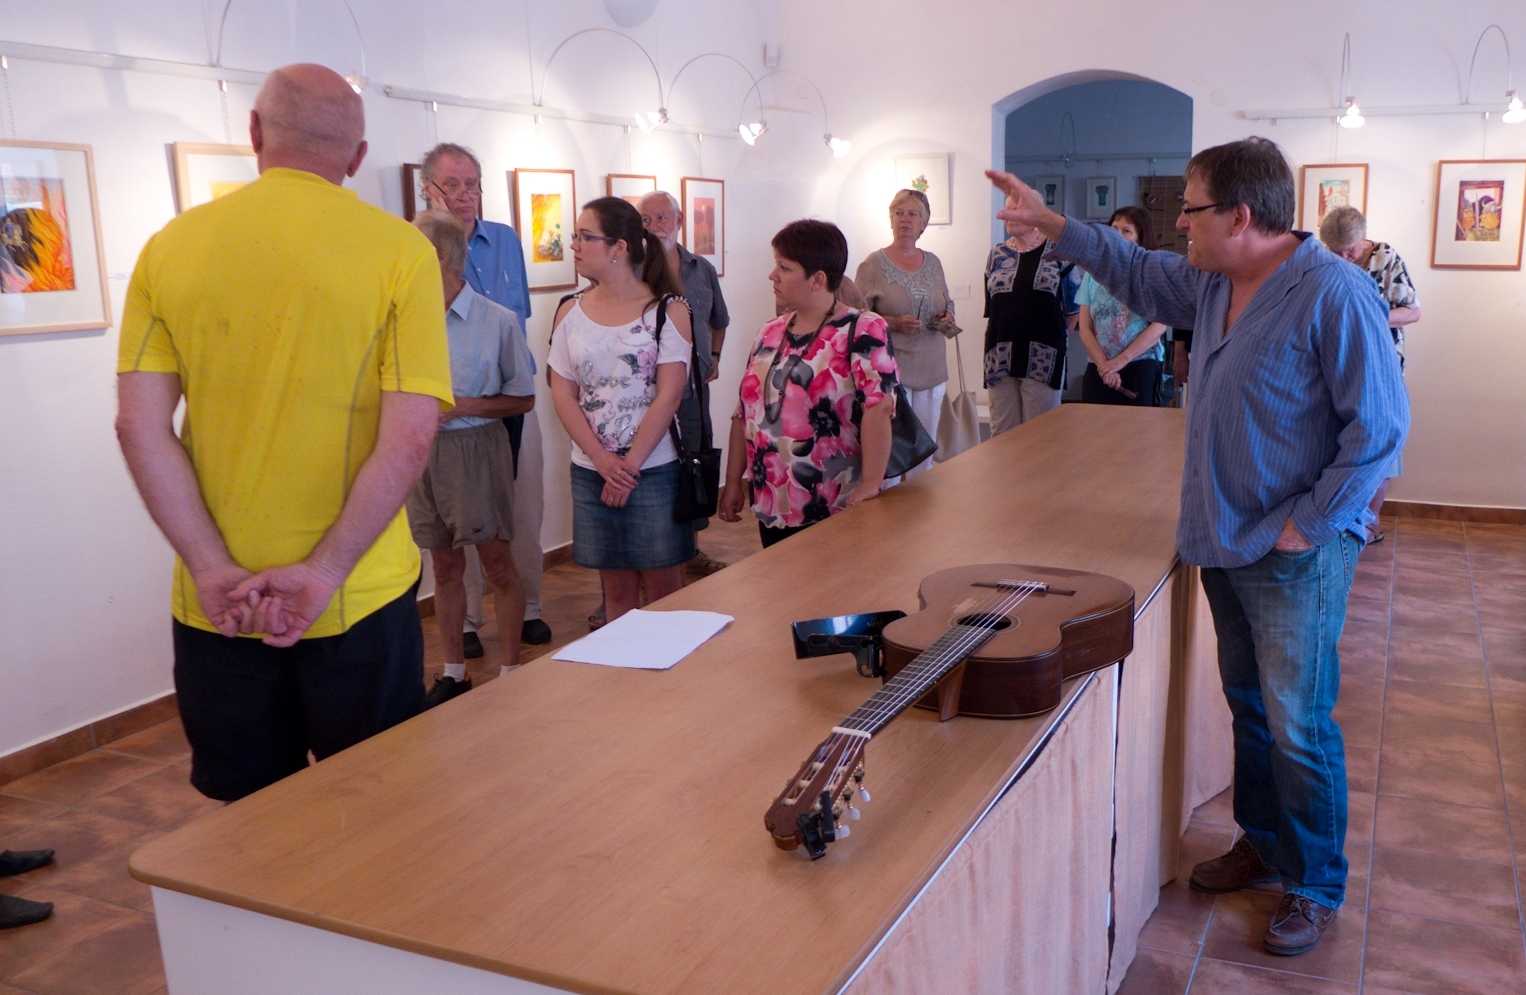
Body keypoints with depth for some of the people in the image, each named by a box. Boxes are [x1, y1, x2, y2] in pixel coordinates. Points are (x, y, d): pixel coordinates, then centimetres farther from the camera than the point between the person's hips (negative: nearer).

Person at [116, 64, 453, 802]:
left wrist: (214, 570, -6)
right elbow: (410, 436, -15)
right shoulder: (399, 251, -8)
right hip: (358, 598, -2)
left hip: (216, 601, 3)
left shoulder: (171, 248, 0)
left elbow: (139, 425, -5)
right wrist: (323, 573, -11)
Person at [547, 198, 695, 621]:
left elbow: (669, 395, -10)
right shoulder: (570, 312, 5)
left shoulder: (668, 310, -5)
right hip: (591, 472, 3)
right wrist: (604, 462, -12)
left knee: (663, 589, 5)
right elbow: (563, 395, 1)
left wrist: (630, 465, -13)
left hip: (655, 470, -3)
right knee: (617, 590, 11)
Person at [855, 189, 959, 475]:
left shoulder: (933, 262, 11)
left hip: (931, 369, 5)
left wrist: (947, 319, 0)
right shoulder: (873, 265, -4)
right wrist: (894, 323, -21)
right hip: (891, 369, -5)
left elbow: (948, 304, 22)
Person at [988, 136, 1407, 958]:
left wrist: (1307, 526, -17)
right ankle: (1263, 843, 36)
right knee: (1250, 707, 19)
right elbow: (1134, 272, 22)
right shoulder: (1212, 284, 5)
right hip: (1225, 543, 8)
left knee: (1298, 726, 2)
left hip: (1296, 556, -8)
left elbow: (1378, 427, -19)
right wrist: (1049, 224, 17)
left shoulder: (1334, 294, -20)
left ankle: (1317, 888, 19)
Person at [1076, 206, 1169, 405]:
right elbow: (1085, 329, 4)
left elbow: (1159, 325, -8)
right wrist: (1104, 365, -9)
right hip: (1098, 370, 3)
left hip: (1141, 367, -3)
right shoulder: (1093, 274, 7)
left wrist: (1121, 360, -12)